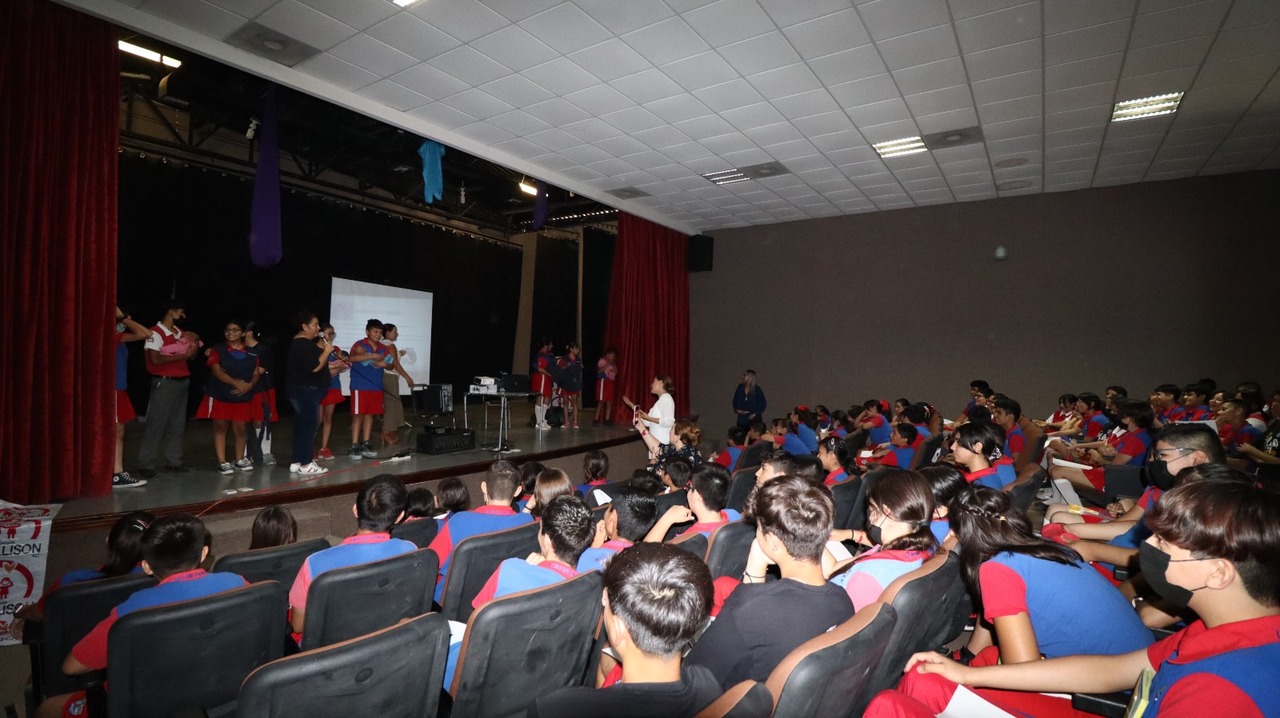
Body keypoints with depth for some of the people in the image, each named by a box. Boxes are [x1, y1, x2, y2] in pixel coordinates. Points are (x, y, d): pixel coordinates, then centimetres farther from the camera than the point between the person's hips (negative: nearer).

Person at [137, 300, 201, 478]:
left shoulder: (180, 332, 12)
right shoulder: (156, 333, -10)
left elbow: (191, 355, 18)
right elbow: (156, 359, -19)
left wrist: (195, 344, -1)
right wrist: (183, 356, -14)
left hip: (182, 382, 7)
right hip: (164, 383, -7)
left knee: (178, 424, 10)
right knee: (156, 424, -4)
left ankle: (173, 462, 17)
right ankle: (145, 464, 3)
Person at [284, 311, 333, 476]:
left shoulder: (305, 343, 15)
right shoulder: (301, 344, -17)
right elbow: (314, 367, -25)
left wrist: (331, 366, 18)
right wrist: (327, 351, -15)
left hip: (306, 391, 11)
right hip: (304, 391, -11)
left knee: (303, 426, 12)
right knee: (308, 426, -7)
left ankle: (296, 462, 18)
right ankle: (305, 464, -2)